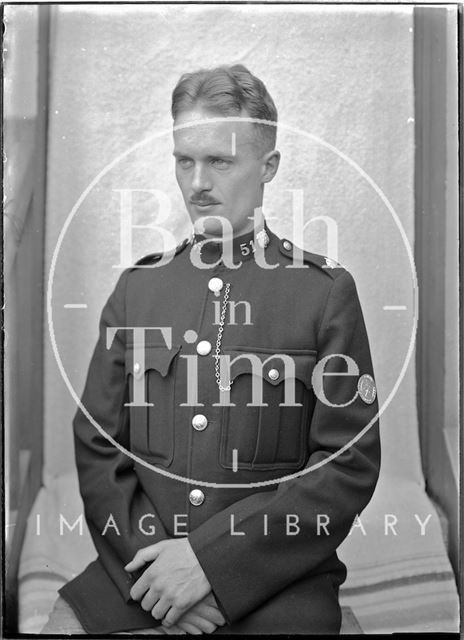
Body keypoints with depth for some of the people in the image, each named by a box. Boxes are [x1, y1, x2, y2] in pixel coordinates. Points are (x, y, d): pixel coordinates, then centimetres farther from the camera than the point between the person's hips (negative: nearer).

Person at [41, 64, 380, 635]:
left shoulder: (327, 292, -1)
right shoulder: (136, 287, 10)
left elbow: (350, 468, -5)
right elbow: (96, 449, 7)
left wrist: (210, 557, -12)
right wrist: (150, 557, -9)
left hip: (274, 583, -2)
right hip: (139, 570, 2)